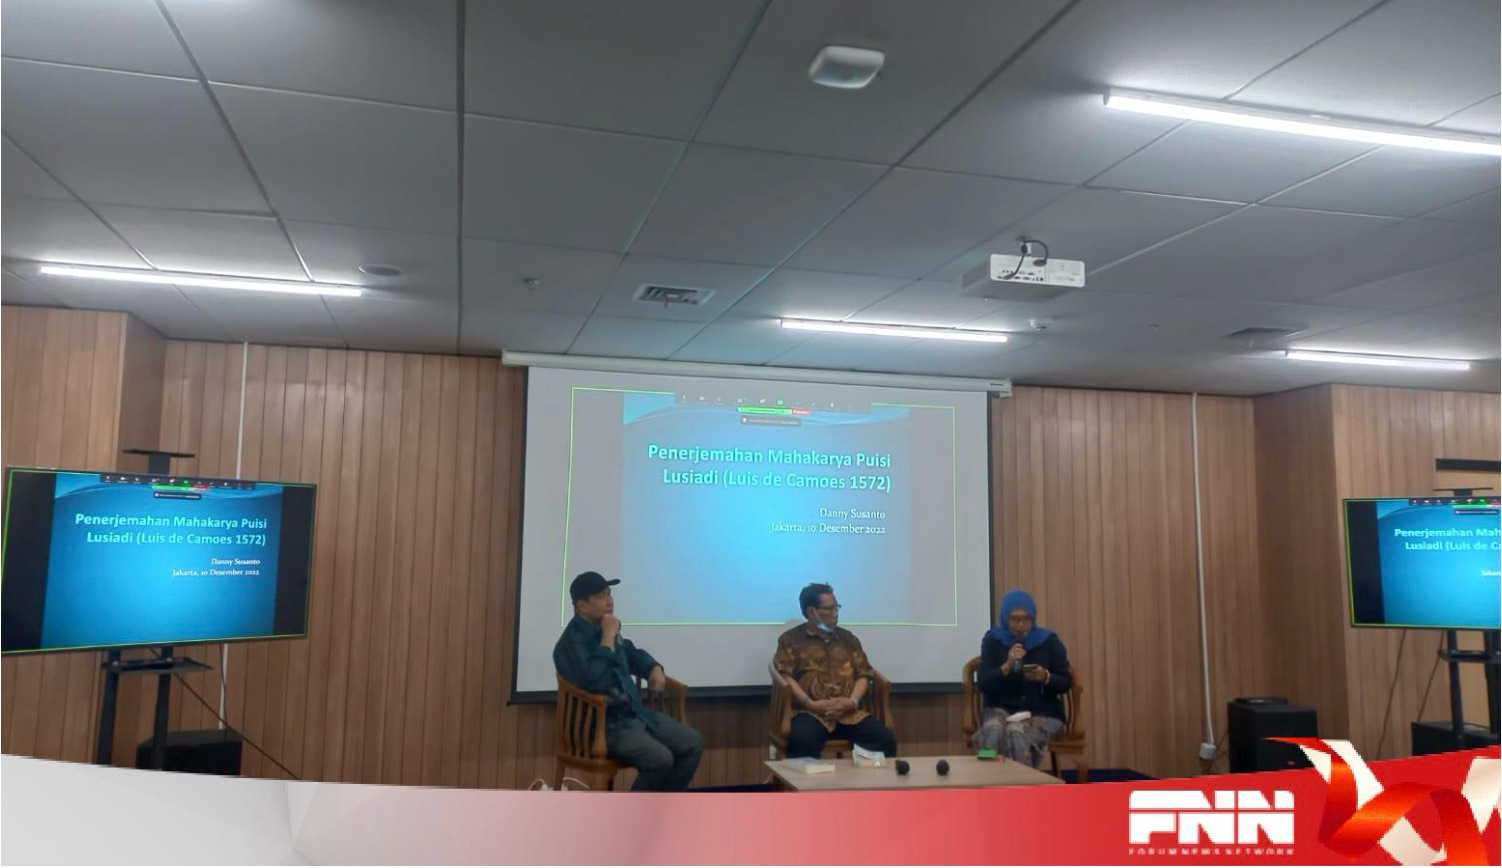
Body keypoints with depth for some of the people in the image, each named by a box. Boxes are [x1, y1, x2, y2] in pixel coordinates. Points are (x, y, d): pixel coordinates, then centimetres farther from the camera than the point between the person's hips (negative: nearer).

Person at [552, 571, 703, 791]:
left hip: (635, 713, 9)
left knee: (692, 743, -1)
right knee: (660, 759, -27)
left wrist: (654, 668, 9)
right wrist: (608, 637, -25)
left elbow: (632, 654, 30)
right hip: (605, 724, -9)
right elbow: (596, 683, -34)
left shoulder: (605, 630, 9)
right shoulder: (572, 642, -18)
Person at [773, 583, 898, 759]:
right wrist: (810, 704, -15)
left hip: (849, 713, 4)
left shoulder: (847, 638, 22)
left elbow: (863, 674, 15)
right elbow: (785, 675, -3)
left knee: (885, 739, -21)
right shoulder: (791, 639, 9)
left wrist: (853, 701, -5)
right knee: (802, 741, -37)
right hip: (810, 712, -4)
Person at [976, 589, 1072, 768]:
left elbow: (1065, 683, 3)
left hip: (1043, 713, -1)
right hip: (1002, 709, 1)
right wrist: (1006, 666, -21)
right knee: (994, 730, -34)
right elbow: (982, 683, -5)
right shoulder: (993, 640, 2)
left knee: (1017, 732, -34)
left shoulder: (1049, 640, 1)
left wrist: (1045, 677, -19)